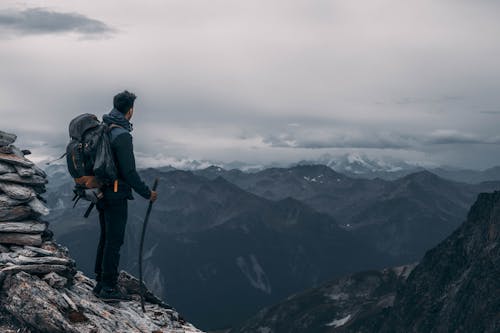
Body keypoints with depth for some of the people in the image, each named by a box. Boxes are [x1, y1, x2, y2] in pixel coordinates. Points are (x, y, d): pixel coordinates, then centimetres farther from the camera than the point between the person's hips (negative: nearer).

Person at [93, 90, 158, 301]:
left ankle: (101, 283, 24)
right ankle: (108, 288, 2)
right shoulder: (121, 135, -19)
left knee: (105, 238, 17)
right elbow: (129, 172, -20)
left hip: (102, 194, 9)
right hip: (116, 195, -9)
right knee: (114, 241, -3)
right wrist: (147, 193, -11)